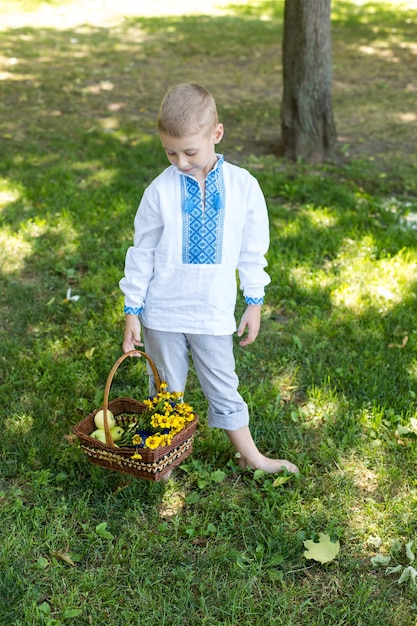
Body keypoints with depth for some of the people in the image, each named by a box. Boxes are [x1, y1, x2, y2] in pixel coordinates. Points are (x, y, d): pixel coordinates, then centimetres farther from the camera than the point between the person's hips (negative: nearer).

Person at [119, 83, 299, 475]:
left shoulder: (242, 186, -7)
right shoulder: (160, 191, -9)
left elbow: (252, 249, 4)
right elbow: (142, 253, -2)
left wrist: (254, 301, 7)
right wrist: (132, 311, 0)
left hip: (214, 312, 0)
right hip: (163, 312, 0)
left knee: (223, 387, 12)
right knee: (166, 391, 15)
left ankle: (250, 456, 30)